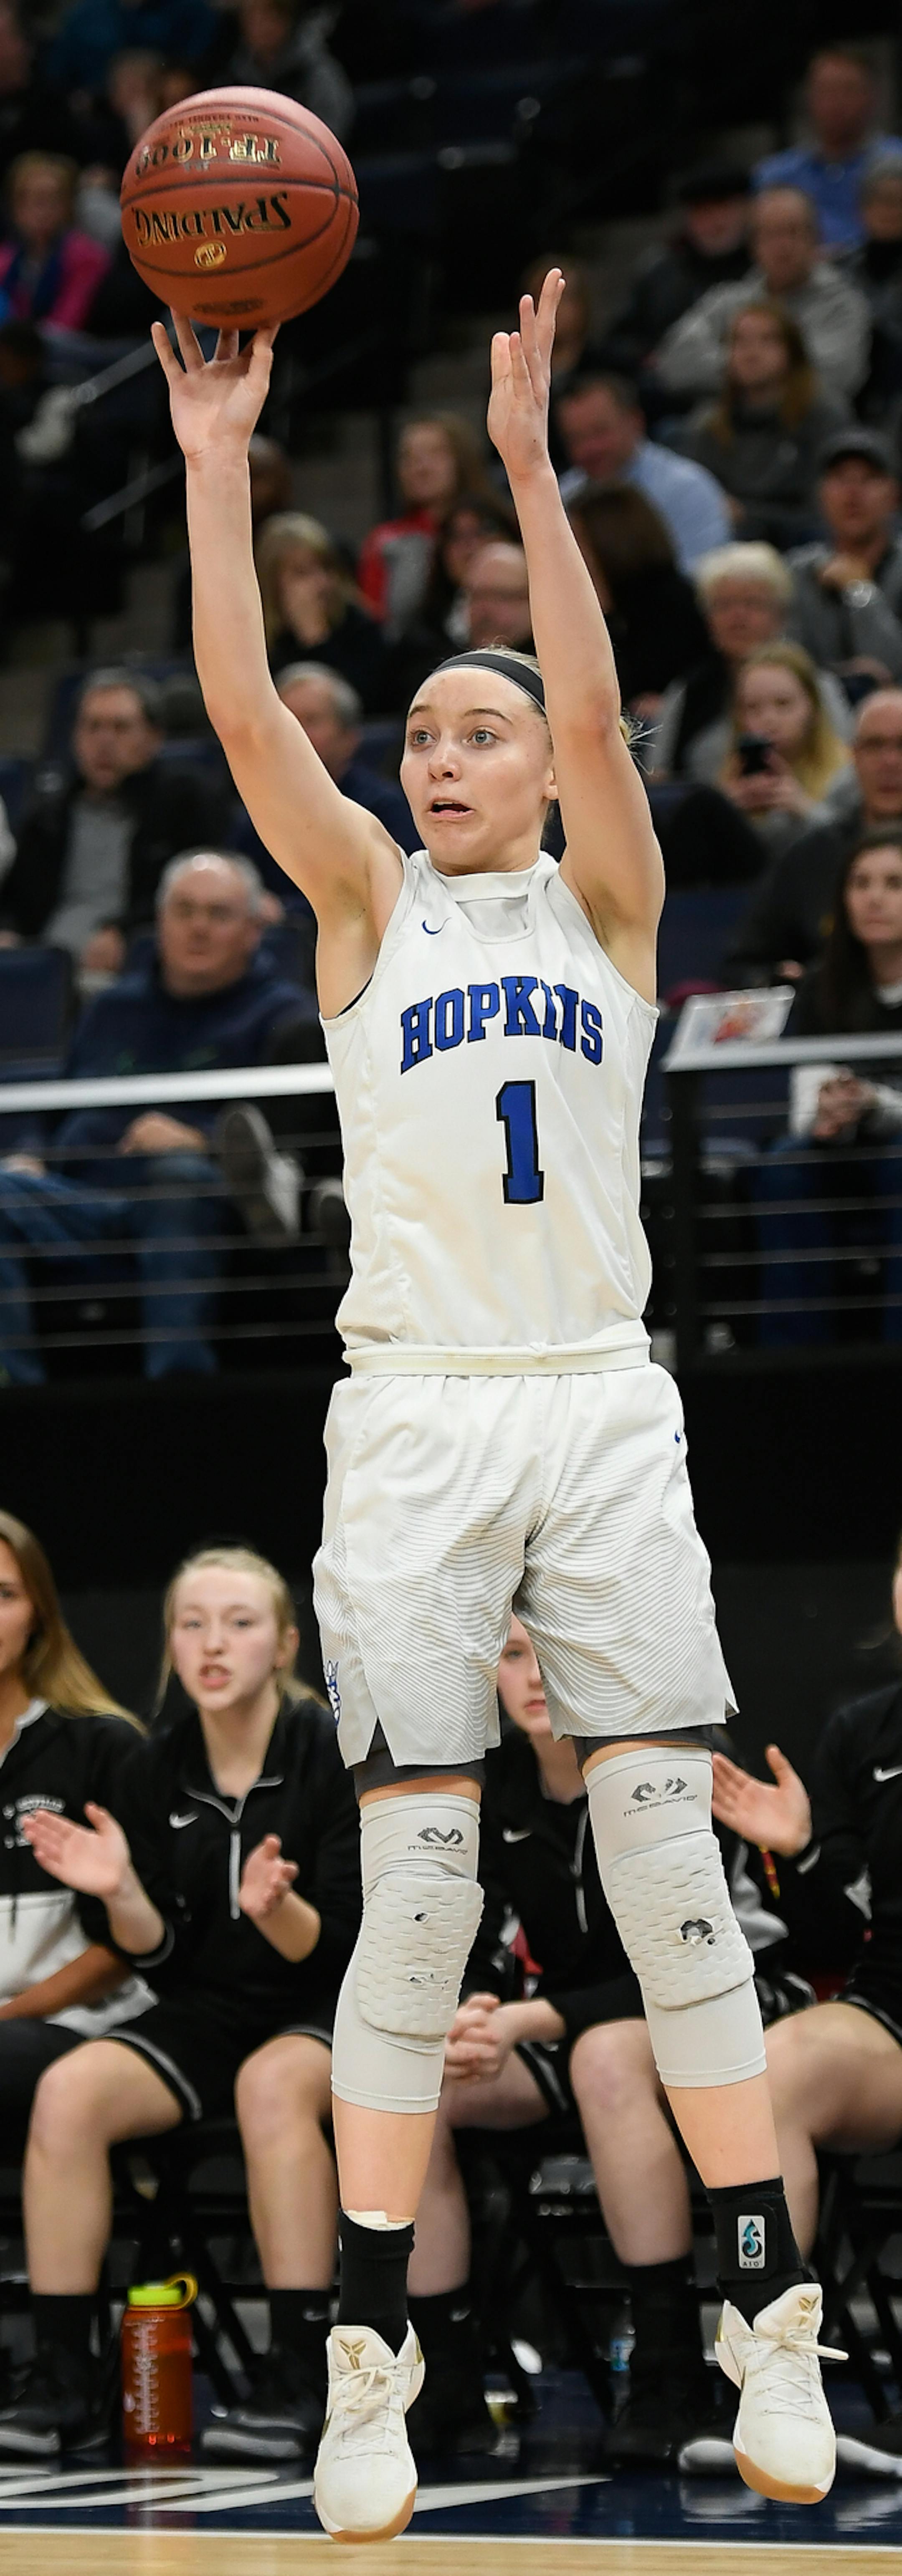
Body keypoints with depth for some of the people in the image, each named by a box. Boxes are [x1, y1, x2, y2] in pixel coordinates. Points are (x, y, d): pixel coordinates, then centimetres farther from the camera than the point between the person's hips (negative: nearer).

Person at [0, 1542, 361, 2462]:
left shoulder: (338, 1756, -9)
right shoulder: (157, 1770, 3)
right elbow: (161, 1958, 4)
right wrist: (120, 1894, -17)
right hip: (207, 2014, 4)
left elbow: (341, 1946, -11)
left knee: (272, 2084, -38)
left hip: (331, 2015, -4)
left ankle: (299, 2382, -34)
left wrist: (275, 1910, -32)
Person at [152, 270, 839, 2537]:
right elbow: (243, 709, -3)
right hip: (418, 1429, 0)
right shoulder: (369, 905, 10)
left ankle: (768, 2318, 1)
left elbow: (596, 702, -8)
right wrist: (214, 466, -12)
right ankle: (371, 2359, 0)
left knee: (674, 1867, -3)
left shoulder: (608, 903, 9)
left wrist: (527, 463, -18)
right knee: (416, 1891, -4)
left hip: (602, 1415, 0)